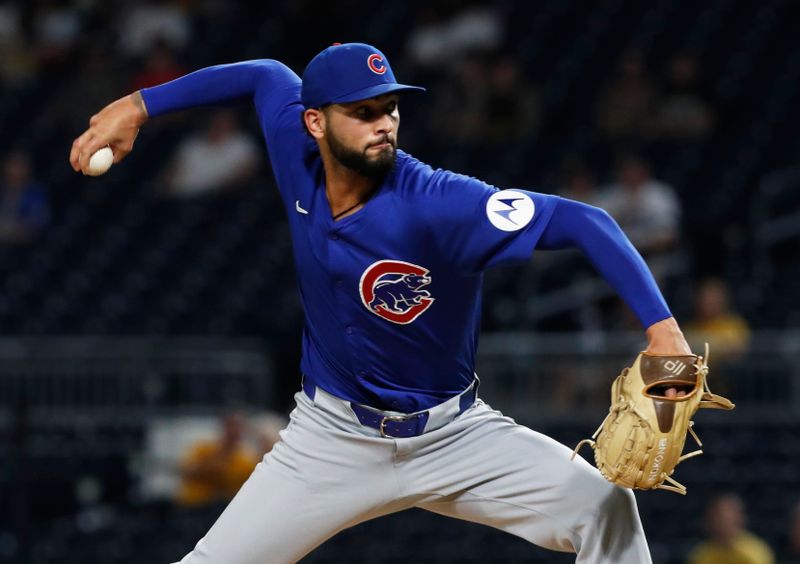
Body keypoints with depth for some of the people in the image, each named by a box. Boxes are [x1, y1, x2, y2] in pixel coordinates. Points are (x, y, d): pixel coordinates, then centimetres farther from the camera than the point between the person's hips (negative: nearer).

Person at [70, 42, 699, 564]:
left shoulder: (436, 205, -27)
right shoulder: (299, 159, -11)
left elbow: (584, 222, -32)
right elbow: (266, 75, 11)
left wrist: (661, 326, -43)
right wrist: (138, 106, 9)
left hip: (453, 436, -3)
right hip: (335, 438, 3)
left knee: (604, 506, -21)